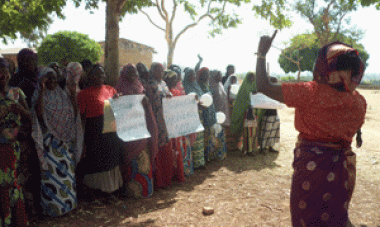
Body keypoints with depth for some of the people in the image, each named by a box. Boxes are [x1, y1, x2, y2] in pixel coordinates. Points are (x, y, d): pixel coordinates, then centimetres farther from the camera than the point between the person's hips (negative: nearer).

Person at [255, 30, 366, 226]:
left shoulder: (310, 93, -23)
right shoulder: (359, 102, -5)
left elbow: (263, 87, -19)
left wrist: (262, 53, -7)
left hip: (311, 164, -5)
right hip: (342, 166, 5)